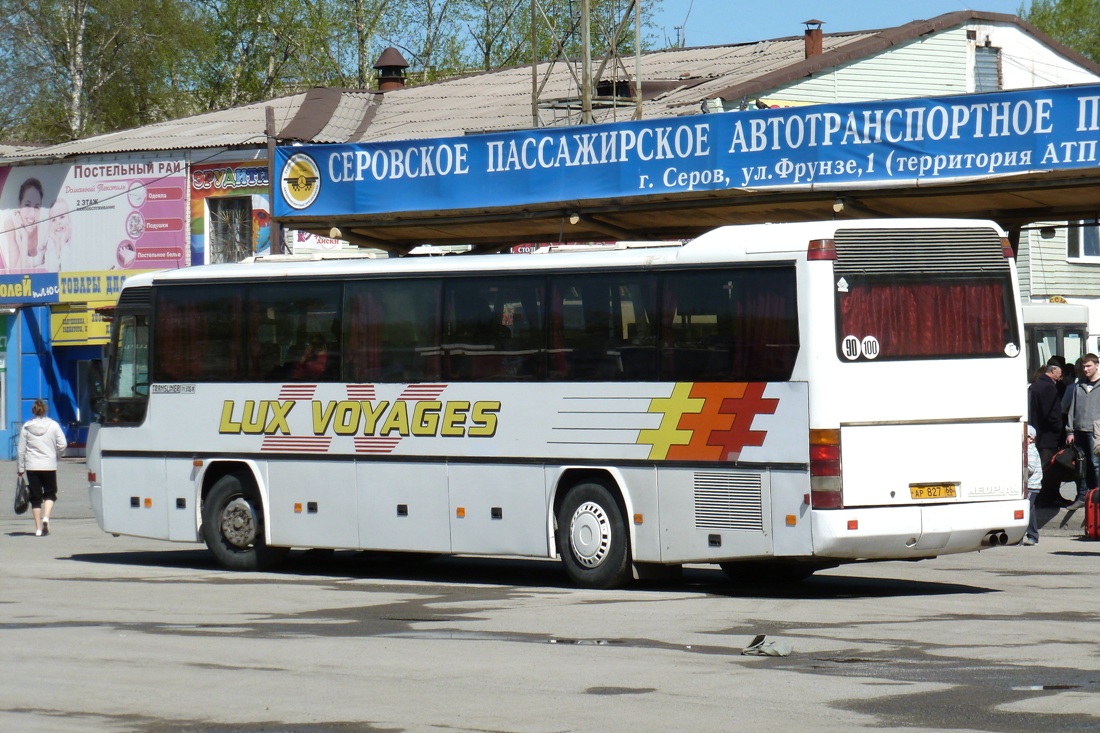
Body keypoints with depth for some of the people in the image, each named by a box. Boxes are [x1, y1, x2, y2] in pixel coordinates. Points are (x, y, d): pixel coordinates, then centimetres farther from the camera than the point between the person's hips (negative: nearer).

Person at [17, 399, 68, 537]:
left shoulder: (26, 427, 0)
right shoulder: (53, 425, -3)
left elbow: (21, 449, 1)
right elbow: (62, 445, -4)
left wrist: (21, 468, 8)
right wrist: (56, 456, 14)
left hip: (32, 467, 1)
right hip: (49, 466, -1)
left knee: (35, 497, 7)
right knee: (50, 493, 13)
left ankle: (38, 528, 5)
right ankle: (46, 516, -12)